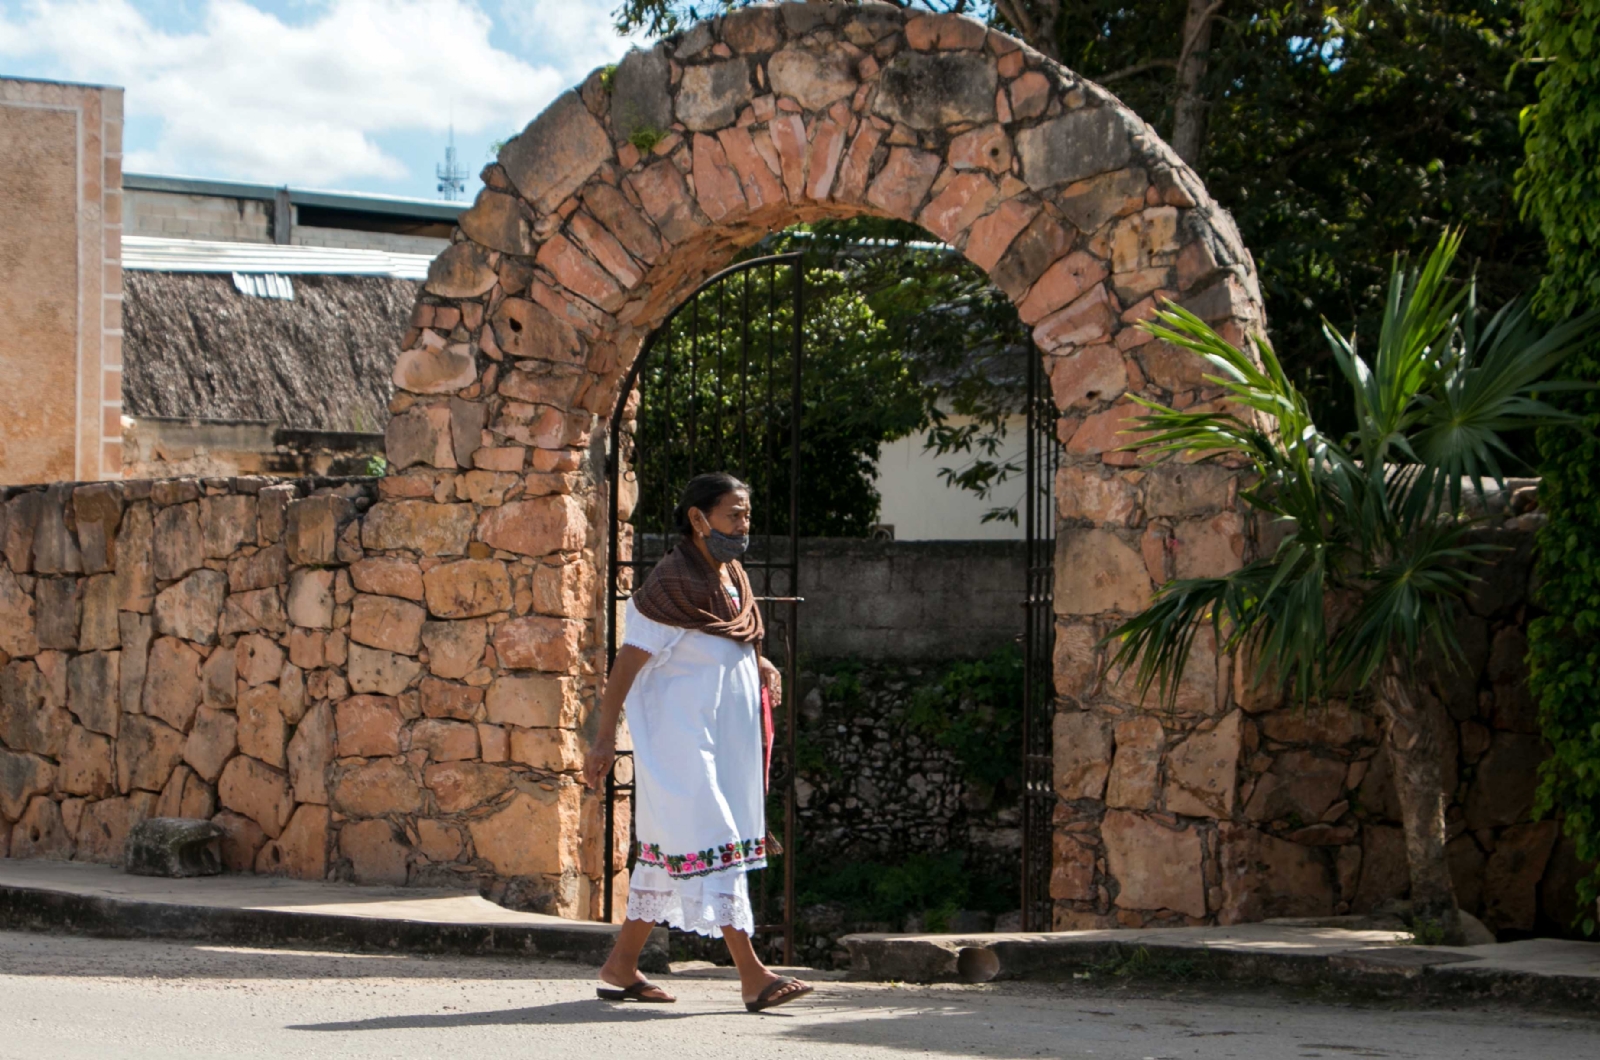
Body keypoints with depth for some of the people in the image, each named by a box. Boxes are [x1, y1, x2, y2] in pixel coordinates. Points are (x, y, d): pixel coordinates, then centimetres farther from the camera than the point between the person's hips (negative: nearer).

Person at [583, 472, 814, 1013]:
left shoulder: (733, 577, 11)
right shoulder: (673, 584, -15)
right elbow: (628, 661, -15)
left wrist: (763, 667, 3)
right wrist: (604, 738, -16)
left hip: (726, 741, 9)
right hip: (682, 741, -9)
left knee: (668, 854, 13)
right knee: (710, 847, -10)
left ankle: (621, 965, 21)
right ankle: (753, 976, -12)